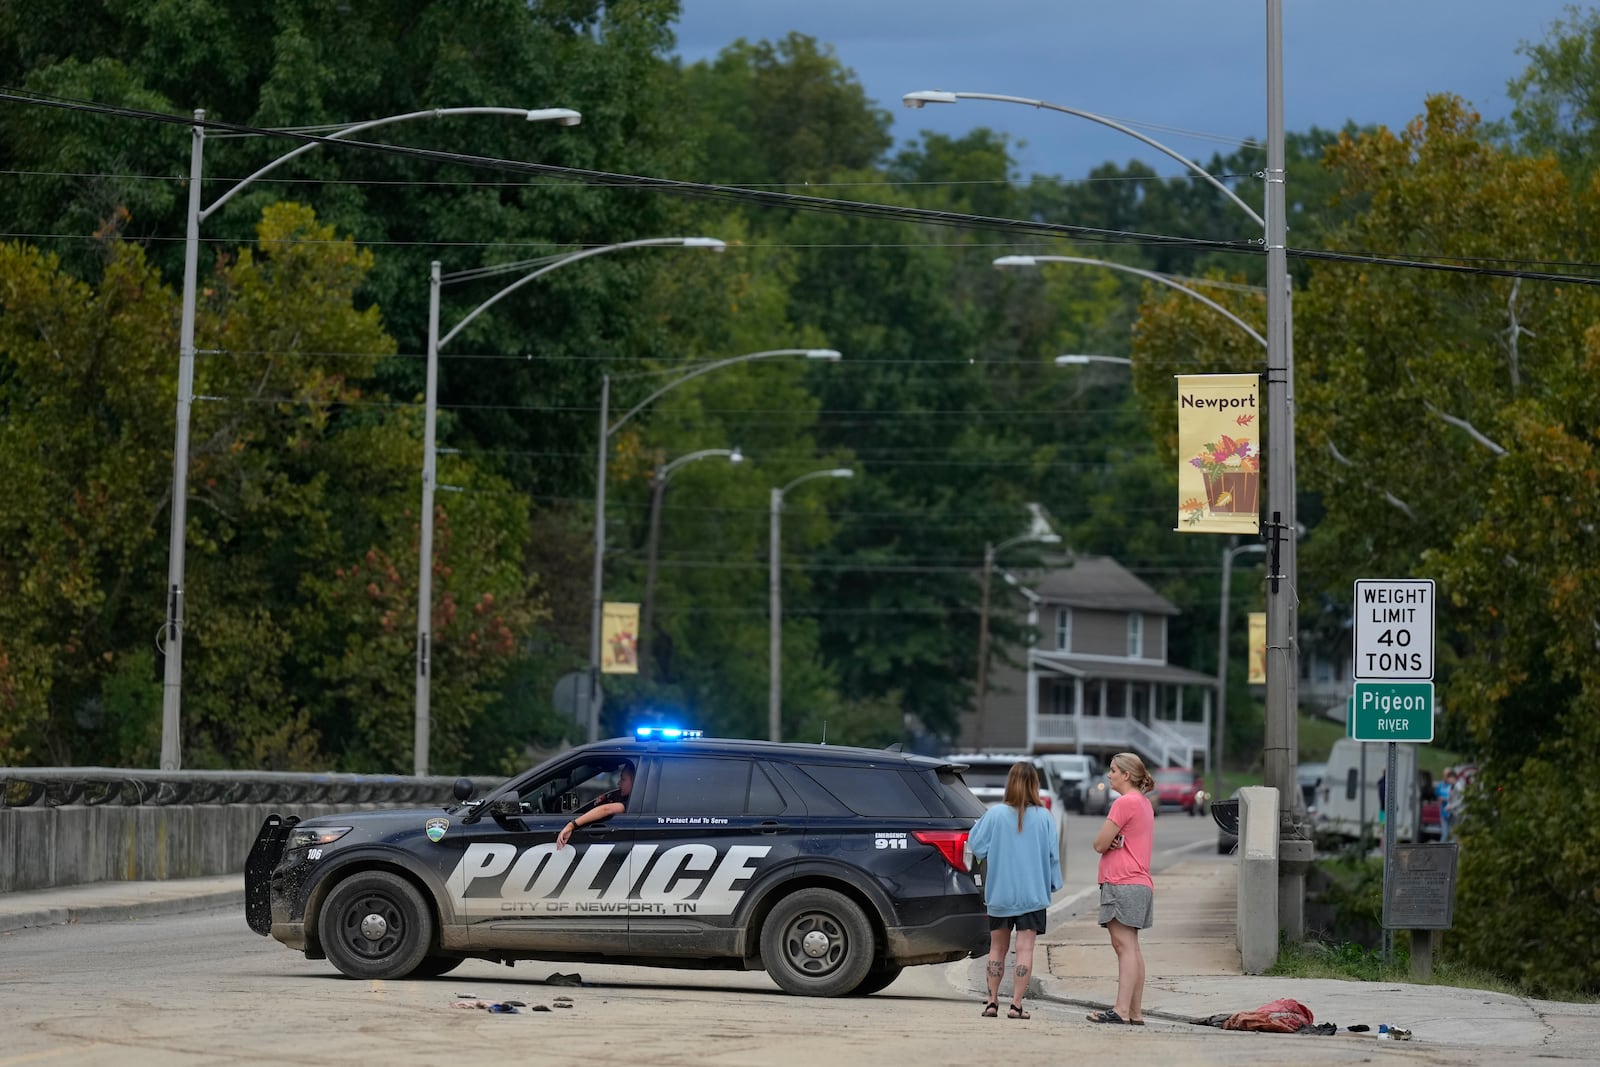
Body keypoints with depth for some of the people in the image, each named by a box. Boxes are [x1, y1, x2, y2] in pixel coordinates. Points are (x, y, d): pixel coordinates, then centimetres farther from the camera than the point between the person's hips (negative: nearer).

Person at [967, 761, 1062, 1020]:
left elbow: (976, 845, -1)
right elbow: (1053, 855, -1)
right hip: (1032, 892, -1)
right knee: (1025, 948, 0)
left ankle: (992, 1002, 15)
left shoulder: (995, 814, -7)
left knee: (998, 947, 14)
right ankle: (1016, 1005, -6)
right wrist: (1052, 883, 11)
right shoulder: (1043, 817, -6)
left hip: (999, 892, 1)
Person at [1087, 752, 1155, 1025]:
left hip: (1122, 884, -10)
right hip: (1139, 883, 10)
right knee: (1130, 947, 10)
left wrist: (1109, 840, 7)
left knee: (1124, 945, -13)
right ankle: (1135, 1012, 10)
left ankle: (1122, 1010, -18)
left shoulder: (1125, 802, -13)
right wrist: (1114, 840, -2)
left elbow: (1099, 844, -13)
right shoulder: (1143, 803, 18)